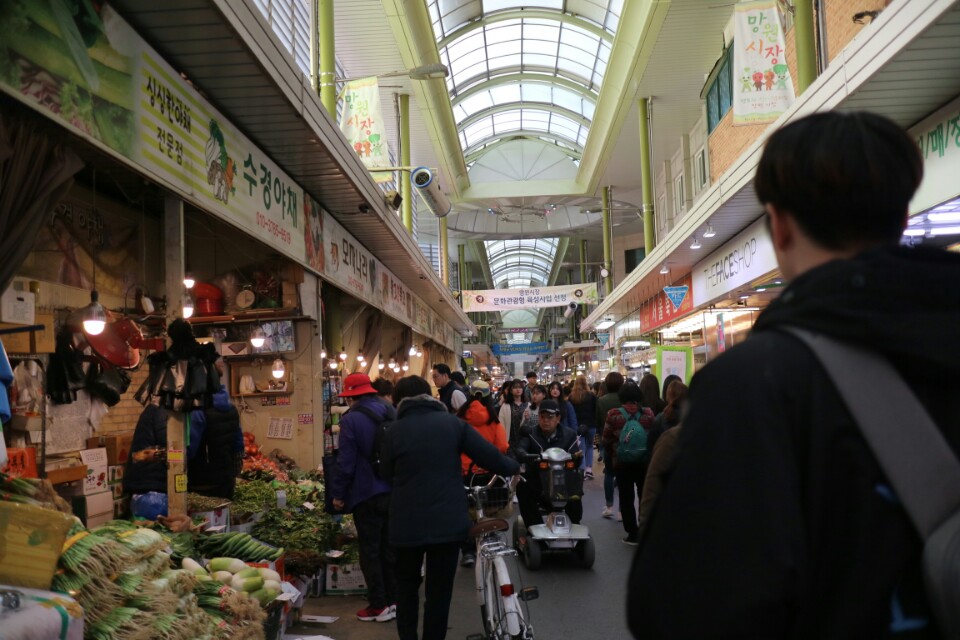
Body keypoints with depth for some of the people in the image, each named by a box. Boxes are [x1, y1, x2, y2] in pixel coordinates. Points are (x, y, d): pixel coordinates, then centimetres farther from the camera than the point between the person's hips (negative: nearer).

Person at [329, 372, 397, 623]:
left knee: (370, 550, 4)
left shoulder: (351, 419, -15)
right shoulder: (390, 412, 4)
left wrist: (338, 493, -3)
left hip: (367, 494, -6)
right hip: (394, 491, 6)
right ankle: (393, 599, 22)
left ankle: (378, 606, 7)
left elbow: (346, 462, -15)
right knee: (389, 547, 15)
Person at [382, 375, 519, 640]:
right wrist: (513, 467, 14)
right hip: (448, 521, 0)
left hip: (407, 522, 0)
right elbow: (488, 455, -6)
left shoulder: (394, 431, -4)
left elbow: (387, 475, 6)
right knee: (439, 589, 11)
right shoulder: (453, 423, -3)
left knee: (407, 584, 21)